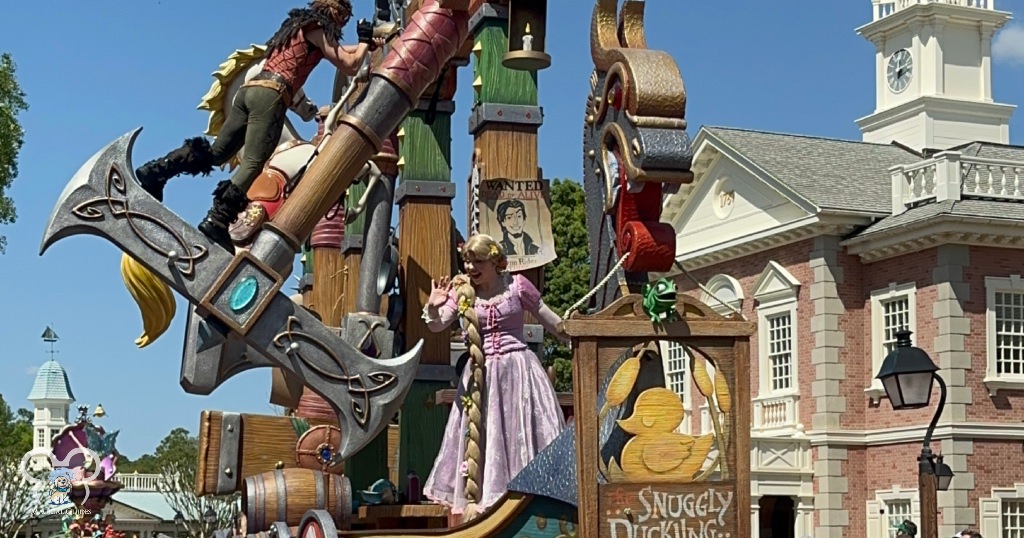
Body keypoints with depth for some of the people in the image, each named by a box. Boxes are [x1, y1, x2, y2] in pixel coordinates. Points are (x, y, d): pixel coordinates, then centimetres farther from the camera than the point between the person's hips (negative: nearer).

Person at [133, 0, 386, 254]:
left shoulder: (298, 26, 29)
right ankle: (216, 221, -27)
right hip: (270, 95, -9)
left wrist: (366, 44, 44)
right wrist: (365, 41, 19)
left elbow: (336, 51, 44)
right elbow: (350, 66, 3)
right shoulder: (317, 29, 4)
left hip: (249, 89, 9)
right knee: (253, 164, -15)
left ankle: (156, 170, -4)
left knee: (215, 153, 9)